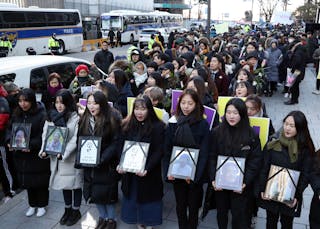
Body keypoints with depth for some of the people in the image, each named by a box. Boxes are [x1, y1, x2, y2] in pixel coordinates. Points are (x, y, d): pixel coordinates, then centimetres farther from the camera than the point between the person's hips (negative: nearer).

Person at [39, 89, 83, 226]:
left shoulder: (76, 118, -14)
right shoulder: (51, 117, 4)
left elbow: (76, 139, -17)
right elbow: (45, 135, 4)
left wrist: (63, 153, -23)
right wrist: (44, 151, -11)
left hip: (72, 158, -5)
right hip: (56, 158, 5)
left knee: (75, 184, 9)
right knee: (64, 183, 18)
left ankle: (76, 211, 28)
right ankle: (67, 209, 36)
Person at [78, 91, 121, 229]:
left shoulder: (112, 119, -14)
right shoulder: (84, 120, 2)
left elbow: (116, 143, -15)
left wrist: (102, 158, -22)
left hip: (107, 164, -5)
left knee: (107, 192, 5)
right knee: (94, 192, 13)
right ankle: (102, 217, 35)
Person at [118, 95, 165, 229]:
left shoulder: (157, 127, -12)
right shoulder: (127, 125, 2)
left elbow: (158, 151, -14)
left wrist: (147, 169, -24)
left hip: (149, 174, -4)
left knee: (147, 200, 10)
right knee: (133, 200, 15)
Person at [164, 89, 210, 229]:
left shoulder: (203, 125, -9)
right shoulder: (173, 123, -1)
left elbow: (204, 153, -11)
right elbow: (167, 150, -1)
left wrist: (195, 175, -18)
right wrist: (168, 171, -10)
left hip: (195, 174, -2)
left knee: (193, 205, 12)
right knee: (180, 205, 16)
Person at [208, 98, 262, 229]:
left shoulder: (251, 135, -8)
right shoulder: (217, 132, -3)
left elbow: (255, 160, -7)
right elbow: (212, 157, -2)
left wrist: (245, 182, -16)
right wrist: (213, 179, -12)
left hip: (240, 185, -2)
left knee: (239, 217, 6)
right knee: (221, 213, 18)